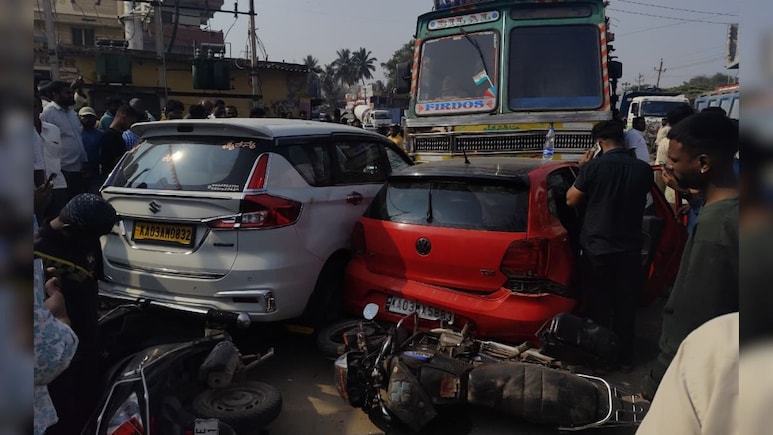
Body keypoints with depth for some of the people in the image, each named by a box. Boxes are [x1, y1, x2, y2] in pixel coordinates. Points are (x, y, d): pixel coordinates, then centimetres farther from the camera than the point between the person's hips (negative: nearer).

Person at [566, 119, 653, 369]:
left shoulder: (593, 167, -14)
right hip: (629, 248, 2)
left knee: (599, 305, 11)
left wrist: (582, 171, 6)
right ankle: (625, 357, 25)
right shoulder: (643, 169, -4)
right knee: (625, 304, 14)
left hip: (597, 247, -2)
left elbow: (571, 201, -4)